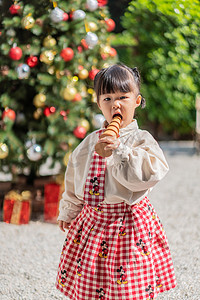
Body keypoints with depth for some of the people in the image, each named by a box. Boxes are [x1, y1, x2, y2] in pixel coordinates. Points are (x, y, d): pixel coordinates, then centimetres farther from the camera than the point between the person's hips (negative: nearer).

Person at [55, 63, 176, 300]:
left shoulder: (141, 140, -6)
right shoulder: (91, 142, 9)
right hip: (93, 222, 5)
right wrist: (68, 212, 26)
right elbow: (74, 181, 19)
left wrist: (121, 151, -29)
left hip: (129, 222, -5)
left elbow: (152, 172, -23)